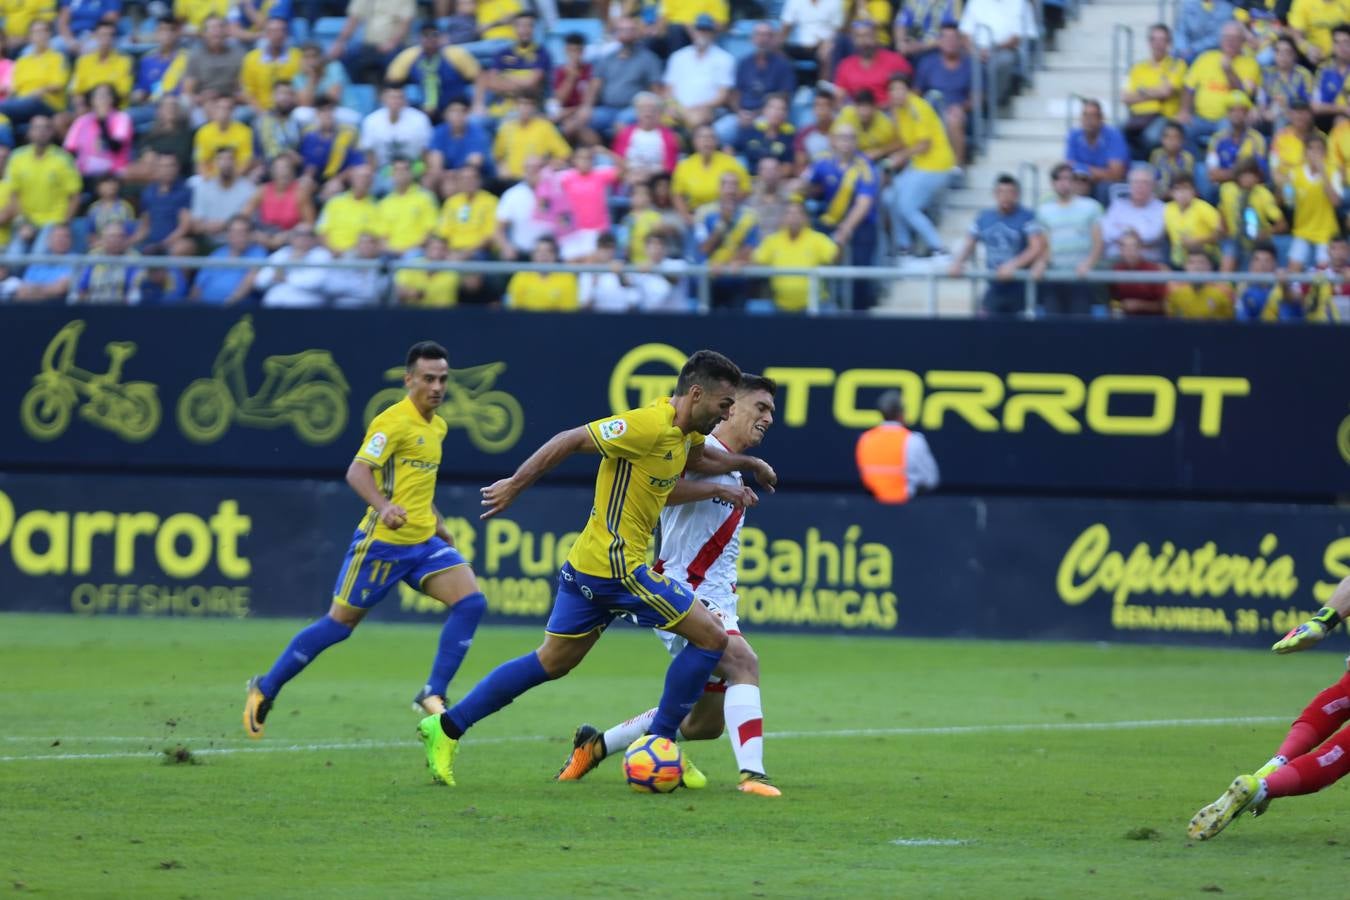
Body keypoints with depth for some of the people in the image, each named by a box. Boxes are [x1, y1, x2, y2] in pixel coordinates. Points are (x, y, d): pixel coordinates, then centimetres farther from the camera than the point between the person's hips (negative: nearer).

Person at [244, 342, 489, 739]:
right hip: (382, 541, -7)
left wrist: (440, 526, 29)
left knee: (471, 602, -13)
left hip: (424, 541, 7)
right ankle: (265, 689, 16)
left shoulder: (437, 427, 14)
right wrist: (383, 506, -42)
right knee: (339, 623, 0)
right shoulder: (394, 422, -13)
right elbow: (357, 471, -25)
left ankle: (433, 695, -9)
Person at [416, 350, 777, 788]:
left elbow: (700, 458, 34)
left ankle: (447, 727, 16)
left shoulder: (683, 432, 10)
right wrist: (515, 485, -13)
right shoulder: (650, 424, -19)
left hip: (588, 565, 10)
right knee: (710, 638, -3)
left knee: (552, 662, 16)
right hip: (617, 566, -10)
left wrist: (748, 462, 24)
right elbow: (570, 440, -17)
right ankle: (658, 747, 4)